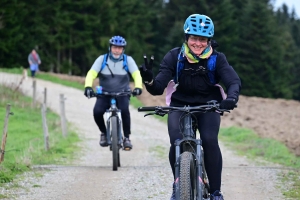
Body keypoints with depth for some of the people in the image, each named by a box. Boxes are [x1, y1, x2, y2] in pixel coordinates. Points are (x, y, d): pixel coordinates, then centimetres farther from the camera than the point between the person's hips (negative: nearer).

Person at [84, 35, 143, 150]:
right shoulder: (102, 59, -5)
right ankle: (104, 133, 4)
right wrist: (88, 87, -35)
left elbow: (136, 74, -16)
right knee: (97, 112, -26)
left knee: (124, 110, -31)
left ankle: (127, 138, -13)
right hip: (104, 94, 1)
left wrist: (138, 87, -37)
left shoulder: (128, 60, -4)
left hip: (122, 94, -1)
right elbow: (91, 73, -15)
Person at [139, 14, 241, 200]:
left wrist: (232, 97, -49)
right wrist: (149, 80, -43)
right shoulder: (174, 57, -13)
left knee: (210, 141, -25)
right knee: (177, 142, -25)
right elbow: (159, 88, -19)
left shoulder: (217, 58, -13)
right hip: (180, 105, 0)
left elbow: (234, 81, -26)